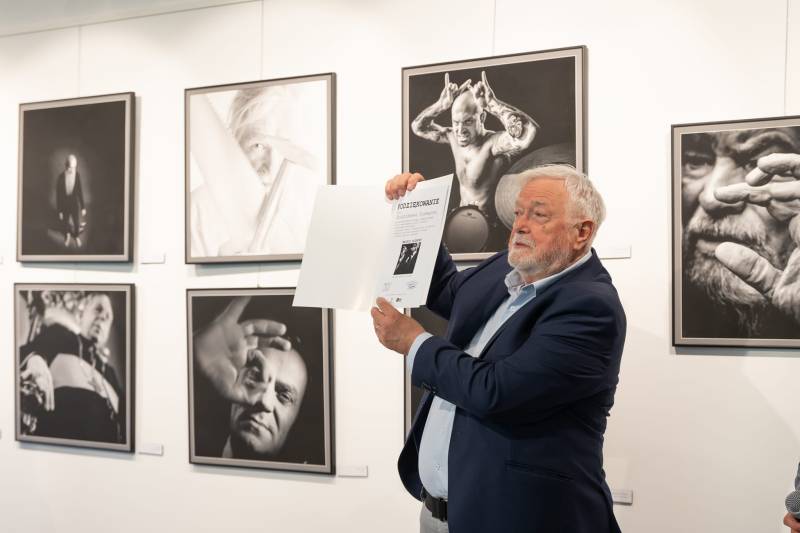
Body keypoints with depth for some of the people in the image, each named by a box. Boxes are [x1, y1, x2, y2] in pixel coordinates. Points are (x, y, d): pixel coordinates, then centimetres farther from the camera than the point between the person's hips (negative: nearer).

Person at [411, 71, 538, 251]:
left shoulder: (495, 143, -24)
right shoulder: (454, 137, -2)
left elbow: (528, 131, -45)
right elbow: (418, 127, 12)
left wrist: (492, 103, -36)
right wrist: (441, 104, -6)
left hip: (490, 228, -7)